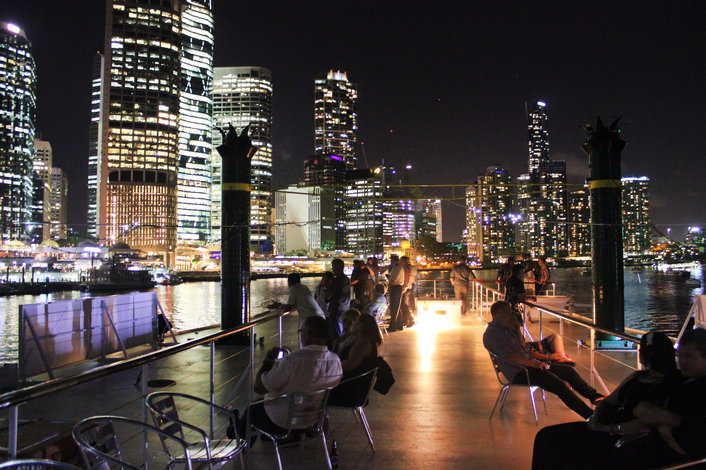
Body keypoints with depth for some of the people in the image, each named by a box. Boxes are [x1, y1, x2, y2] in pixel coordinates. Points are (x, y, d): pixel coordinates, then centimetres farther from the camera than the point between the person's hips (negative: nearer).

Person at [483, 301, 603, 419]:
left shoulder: (509, 329, 23)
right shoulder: (492, 332, -9)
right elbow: (507, 356, -22)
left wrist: (547, 358, 20)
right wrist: (533, 364, -24)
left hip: (528, 364, 10)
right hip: (518, 373, -10)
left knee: (569, 370, -1)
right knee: (558, 384, -23)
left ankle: (596, 397, -1)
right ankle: (591, 416, -21)